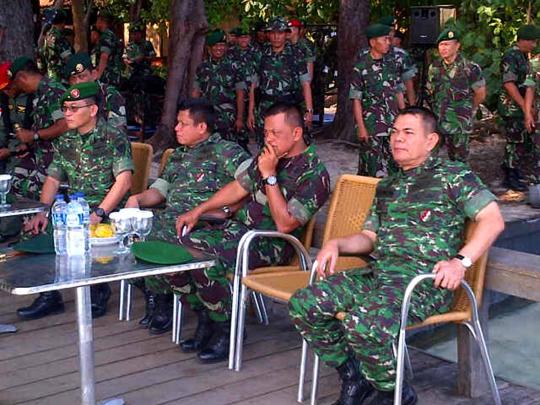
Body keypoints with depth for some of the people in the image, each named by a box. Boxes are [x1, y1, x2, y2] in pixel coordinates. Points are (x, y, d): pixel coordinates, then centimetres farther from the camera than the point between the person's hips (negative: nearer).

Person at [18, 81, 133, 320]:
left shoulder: (114, 139, -8)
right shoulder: (67, 141, 13)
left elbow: (124, 181, -18)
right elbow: (52, 179, 14)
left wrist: (98, 214, -26)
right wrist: (42, 211, -3)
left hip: (108, 210, -6)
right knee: (35, 231, -13)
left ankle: (99, 292, -5)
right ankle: (49, 296, 2)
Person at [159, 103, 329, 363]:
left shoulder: (314, 174, -13)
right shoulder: (268, 156, 11)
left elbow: (284, 224, -20)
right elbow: (238, 187, 20)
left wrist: (270, 176, -20)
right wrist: (198, 211, 13)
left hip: (270, 244, -8)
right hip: (238, 227, 8)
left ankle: (226, 330, -8)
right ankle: (206, 319, 4)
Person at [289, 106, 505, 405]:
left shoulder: (452, 175, 5)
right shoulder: (387, 186, 26)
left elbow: (493, 220, -4)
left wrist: (461, 261, -16)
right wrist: (336, 244, 6)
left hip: (425, 277, -7)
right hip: (378, 270, 7)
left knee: (364, 323, -35)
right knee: (303, 305, -12)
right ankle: (353, 378, 5)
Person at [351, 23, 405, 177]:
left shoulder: (390, 65, 9)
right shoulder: (361, 67, -6)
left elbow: (398, 92, 15)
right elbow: (356, 100, -6)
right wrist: (361, 128, -11)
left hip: (393, 124, 5)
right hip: (371, 127, -5)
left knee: (393, 167, 6)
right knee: (373, 170, -1)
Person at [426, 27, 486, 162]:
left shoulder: (469, 68, -11)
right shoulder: (434, 67, 5)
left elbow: (480, 95, -3)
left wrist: (466, 110, 8)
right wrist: (438, 109, 12)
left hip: (460, 123, -5)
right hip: (438, 121, 5)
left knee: (459, 158, 3)